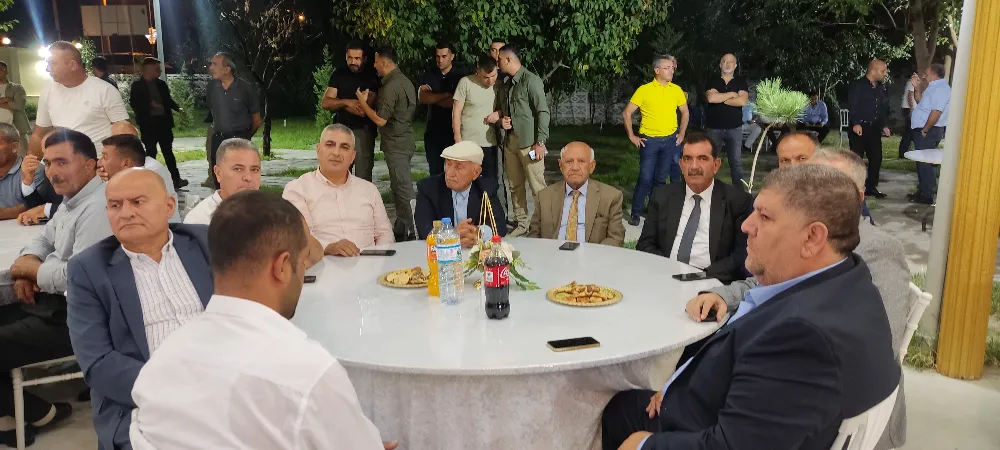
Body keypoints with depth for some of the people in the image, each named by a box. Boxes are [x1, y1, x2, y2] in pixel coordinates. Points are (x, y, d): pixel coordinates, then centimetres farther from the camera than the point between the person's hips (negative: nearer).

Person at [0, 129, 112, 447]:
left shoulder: (96, 208, -22)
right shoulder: (73, 199, 12)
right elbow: (44, 240, 24)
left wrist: (28, 268, -9)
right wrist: (27, 270, 1)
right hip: (56, 303, 11)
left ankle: (39, 413, 11)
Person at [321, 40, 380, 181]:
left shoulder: (372, 78, -2)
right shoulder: (338, 75, 9)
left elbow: (363, 110, -12)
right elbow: (325, 103, 3)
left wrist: (337, 103, -2)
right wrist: (347, 102, -13)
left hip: (363, 131, -3)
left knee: (363, 177, -3)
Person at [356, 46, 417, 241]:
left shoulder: (391, 86, -18)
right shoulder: (404, 80, 12)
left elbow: (380, 120, -20)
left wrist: (363, 103, -6)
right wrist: (372, 99, 17)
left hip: (396, 143, -10)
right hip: (405, 140, 10)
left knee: (402, 189, -5)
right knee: (401, 187, 15)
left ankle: (406, 233, 1)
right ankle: (401, 229, 23)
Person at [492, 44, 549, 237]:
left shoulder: (531, 80, -8)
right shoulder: (504, 84, 15)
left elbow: (543, 112, -11)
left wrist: (540, 142, -15)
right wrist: (499, 116, 0)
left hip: (528, 142, -7)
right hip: (510, 140, 7)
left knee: (537, 187, -7)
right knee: (515, 186, 10)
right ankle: (521, 225, 18)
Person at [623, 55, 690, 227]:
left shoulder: (676, 90, 3)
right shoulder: (644, 90, -8)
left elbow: (685, 113, 16)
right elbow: (627, 113, -5)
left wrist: (682, 133, 7)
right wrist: (632, 136, -7)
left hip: (671, 140, 3)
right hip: (649, 140, -3)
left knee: (661, 177, 10)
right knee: (645, 178, -4)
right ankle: (635, 213, 8)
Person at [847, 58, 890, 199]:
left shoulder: (881, 87, 14)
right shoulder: (857, 86, -9)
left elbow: (884, 108, 20)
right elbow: (852, 106, -17)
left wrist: (884, 125, 16)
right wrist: (856, 123, -27)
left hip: (874, 128, 7)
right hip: (859, 128, -7)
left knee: (876, 158, 8)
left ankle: (871, 187, 18)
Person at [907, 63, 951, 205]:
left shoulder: (941, 88, -18)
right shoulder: (934, 87, 15)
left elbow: (936, 112, -25)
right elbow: (921, 101, 27)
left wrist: (925, 130, -20)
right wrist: (917, 87, 15)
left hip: (929, 132, -10)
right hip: (922, 129, 10)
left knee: (925, 163, -6)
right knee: (922, 162, 16)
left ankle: (927, 196, -2)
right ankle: (922, 191, 26)